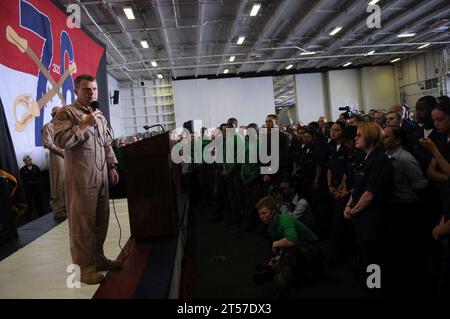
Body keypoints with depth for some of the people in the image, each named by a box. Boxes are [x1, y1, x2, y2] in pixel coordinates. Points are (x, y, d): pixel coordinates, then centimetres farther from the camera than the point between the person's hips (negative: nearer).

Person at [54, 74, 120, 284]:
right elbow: (61, 141, -17)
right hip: (80, 178, -7)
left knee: (101, 220, 12)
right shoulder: (66, 113, -4)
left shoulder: (100, 116, 19)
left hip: (101, 176, 7)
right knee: (82, 223, -1)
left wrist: (112, 167, 15)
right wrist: (85, 124, -17)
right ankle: (85, 268, 8)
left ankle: (98, 258, 26)